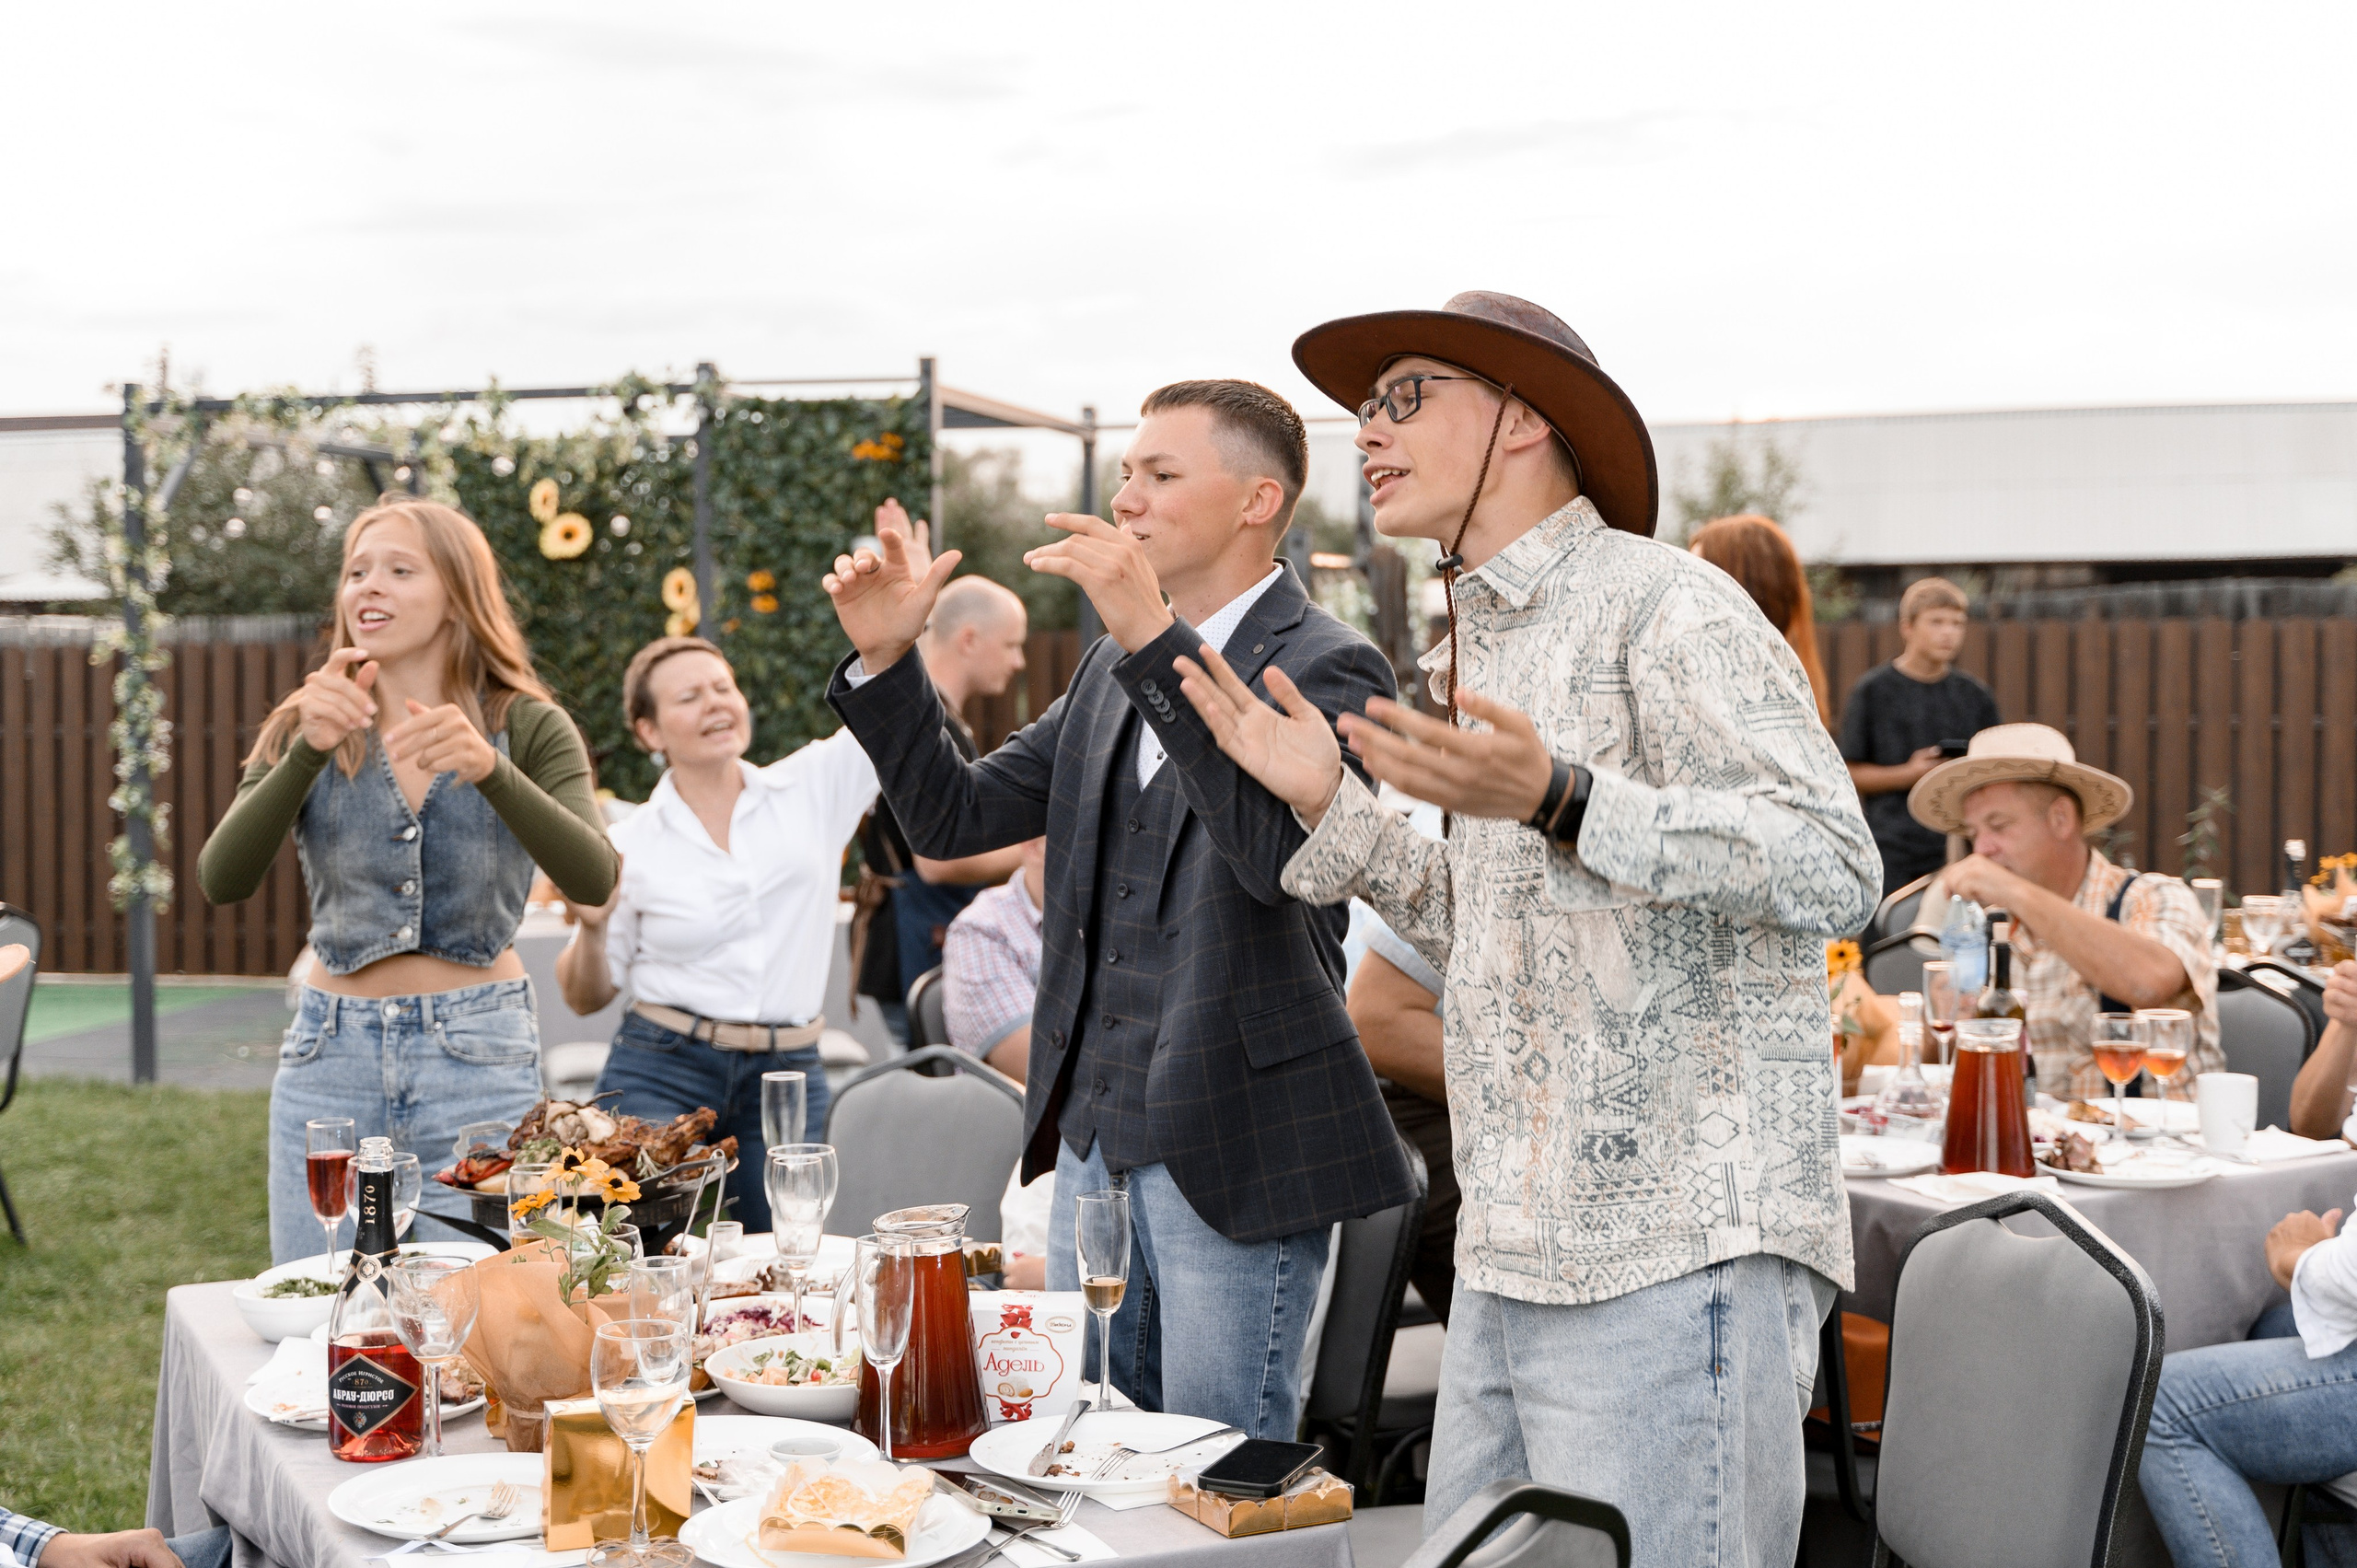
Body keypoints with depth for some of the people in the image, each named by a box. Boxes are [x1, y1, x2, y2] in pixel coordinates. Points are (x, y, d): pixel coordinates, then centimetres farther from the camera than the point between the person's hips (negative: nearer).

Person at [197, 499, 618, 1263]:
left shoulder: (527, 728, 1)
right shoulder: (303, 730, 6)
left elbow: (593, 878, -16)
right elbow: (221, 880, -9)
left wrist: (489, 768, -31)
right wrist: (310, 748, -23)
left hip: (477, 1058, -2)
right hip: (329, 1058, 2)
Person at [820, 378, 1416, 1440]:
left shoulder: (1326, 667, -10)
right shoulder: (1113, 671, 15)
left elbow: (1283, 849, -29)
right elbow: (955, 817, 16)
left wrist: (1155, 637, -31)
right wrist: (885, 658, 2)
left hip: (1235, 1147, -8)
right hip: (1094, 1132, 8)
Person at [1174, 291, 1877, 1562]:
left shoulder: (1663, 607, -9)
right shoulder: (1475, 648, 19)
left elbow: (1833, 870, -19)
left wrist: (1554, 800, -29)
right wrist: (1331, 808, 16)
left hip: (1673, 1258, -9)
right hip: (1504, 1263, 9)